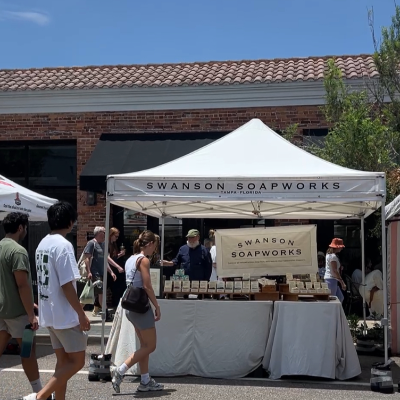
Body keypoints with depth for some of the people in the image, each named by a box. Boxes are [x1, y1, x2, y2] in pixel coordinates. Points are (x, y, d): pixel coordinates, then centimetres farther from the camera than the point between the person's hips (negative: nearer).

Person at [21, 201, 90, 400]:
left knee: (63, 361, 13)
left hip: (49, 313, 9)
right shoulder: (63, 245, -18)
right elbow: (66, 286, -21)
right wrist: (82, 314, -15)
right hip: (65, 314, -9)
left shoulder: (43, 243, 10)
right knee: (77, 361, 0)